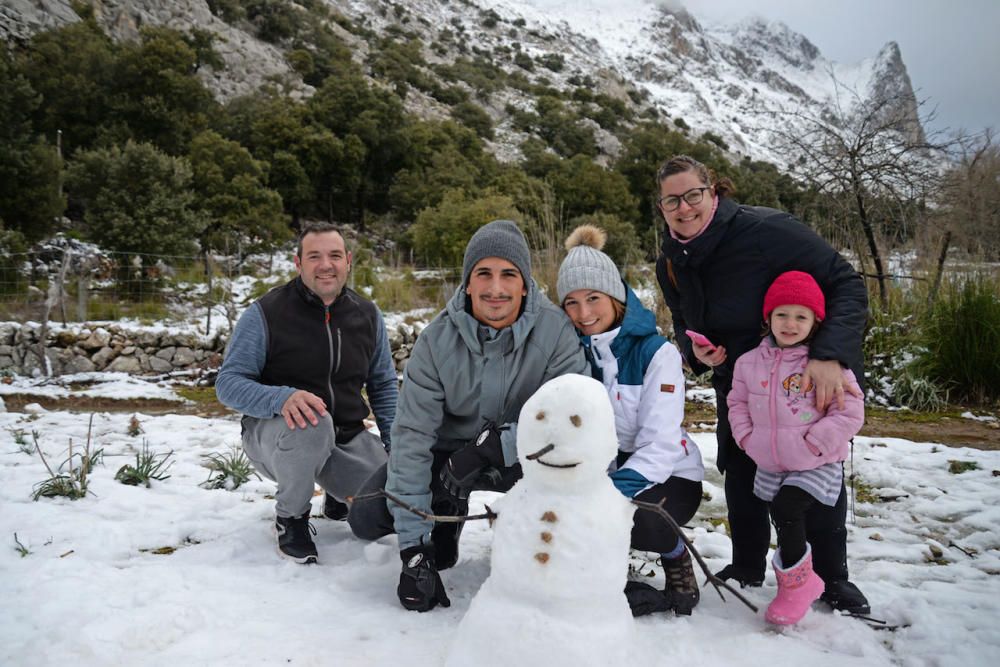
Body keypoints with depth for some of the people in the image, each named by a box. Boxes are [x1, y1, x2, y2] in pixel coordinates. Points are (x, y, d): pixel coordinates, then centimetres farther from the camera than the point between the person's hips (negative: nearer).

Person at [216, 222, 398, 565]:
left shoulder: (368, 315, 2)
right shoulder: (265, 313, -12)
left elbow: (383, 385, 12)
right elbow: (228, 383, -14)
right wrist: (281, 398, -35)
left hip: (347, 437, 4)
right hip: (274, 431, -4)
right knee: (313, 422, -39)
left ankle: (338, 494, 21)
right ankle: (291, 516, -9)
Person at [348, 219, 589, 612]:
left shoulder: (554, 330, -22)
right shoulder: (437, 340, -20)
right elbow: (411, 437, -22)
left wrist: (497, 444, -39)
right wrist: (414, 549, -26)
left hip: (519, 455, -1)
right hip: (447, 450, 1)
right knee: (366, 518, -16)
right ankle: (449, 511, 14)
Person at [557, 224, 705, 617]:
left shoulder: (655, 352, -15)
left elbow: (660, 448, -23)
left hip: (666, 477, -4)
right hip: (603, 469, 4)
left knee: (623, 517, -35)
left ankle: (675, 554, -2)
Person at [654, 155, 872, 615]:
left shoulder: (765, 230, -28)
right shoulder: (670, 265, -6)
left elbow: (847, 284, -27)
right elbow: (684, 326, 9)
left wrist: (830, 355, -40)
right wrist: (696, 351, -15)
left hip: (812, 374, -5)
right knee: (739, 471, 8)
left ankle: (832, 576, 21)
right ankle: (747, 567, 28)